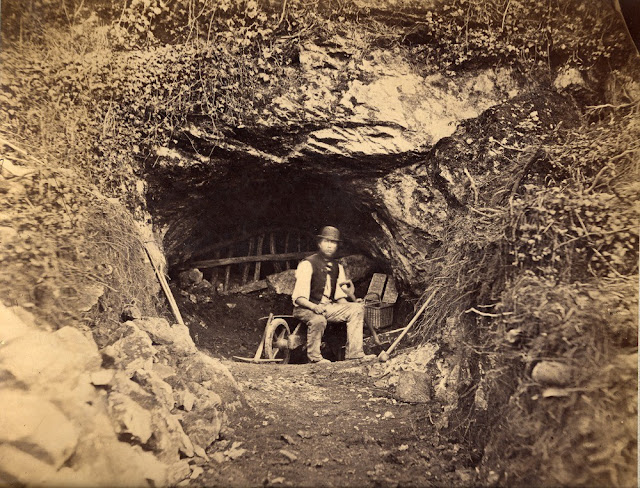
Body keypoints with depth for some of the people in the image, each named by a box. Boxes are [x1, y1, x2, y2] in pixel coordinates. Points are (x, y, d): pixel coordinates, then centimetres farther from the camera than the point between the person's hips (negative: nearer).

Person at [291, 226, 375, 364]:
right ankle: (314, 357, -14)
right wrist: (314, 307, -34)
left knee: (357, 308, -12)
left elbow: (340, 296, 10)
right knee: (318, 320, -38)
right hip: (305, 308, -6)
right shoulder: (307, 264, -12)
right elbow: (298, 297, -17)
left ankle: (354, 353, -11)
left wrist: (353, 303, -10)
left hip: (328, 307, 6)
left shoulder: (338, 267, 10)